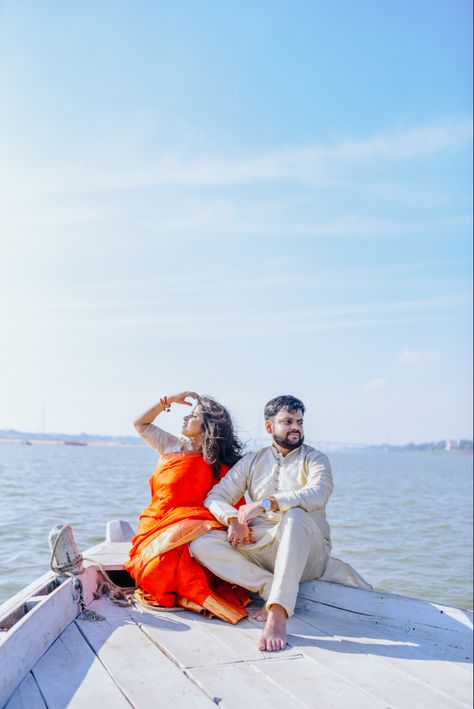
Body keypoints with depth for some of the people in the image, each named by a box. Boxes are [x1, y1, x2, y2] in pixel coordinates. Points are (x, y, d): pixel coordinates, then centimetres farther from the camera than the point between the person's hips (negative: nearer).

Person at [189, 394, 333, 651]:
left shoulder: (314, 459, 4)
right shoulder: (252, 461, 14)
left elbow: (317, 494, -18)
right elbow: (215, 497, 9)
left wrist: (265, 503, -27)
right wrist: (233, 520, -13)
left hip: (307, 553, -3)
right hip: (260, 548, 4)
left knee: (295, 516, -37)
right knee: (201, 543, -18)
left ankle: (278, 614, -43)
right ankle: (273, 589, -24)